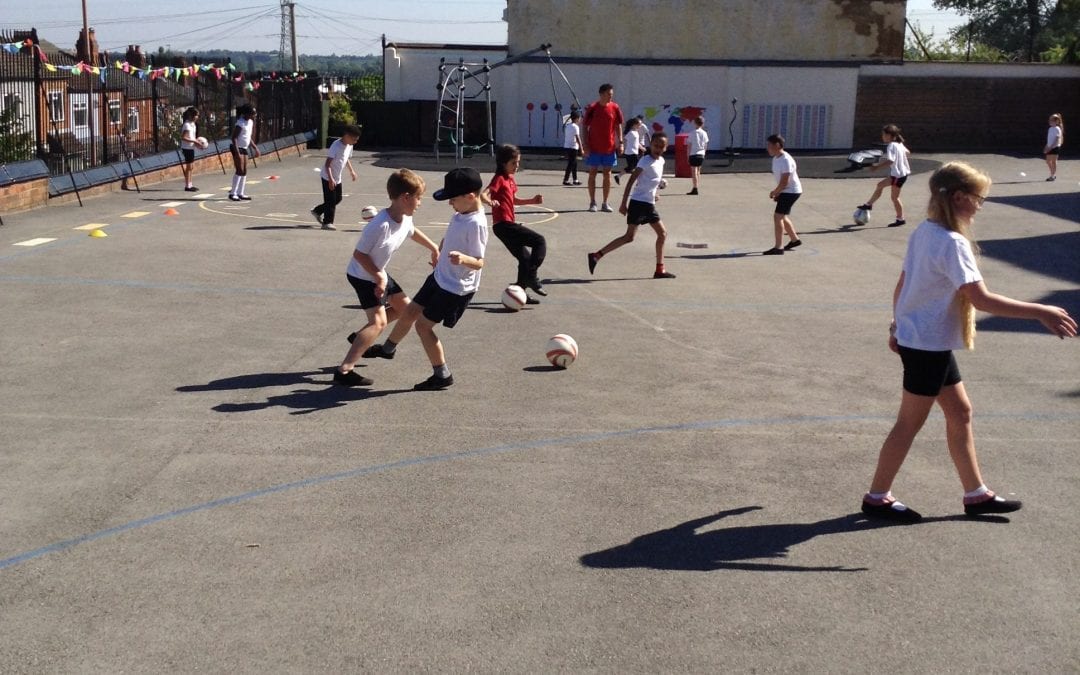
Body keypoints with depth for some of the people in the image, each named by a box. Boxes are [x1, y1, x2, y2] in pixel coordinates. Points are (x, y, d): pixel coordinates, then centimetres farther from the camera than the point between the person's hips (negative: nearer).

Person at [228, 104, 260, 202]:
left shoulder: (250, 122, 10)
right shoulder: (240, 123, -17)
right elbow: (234, 138, -20)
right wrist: (237, 152, -27)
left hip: (244, 148, 9)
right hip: (237, 148, -9)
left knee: (244, 171, 8)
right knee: (240, 170, -11)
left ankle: (240, 193, 12)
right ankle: (233, 193, -8)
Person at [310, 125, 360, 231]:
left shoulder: (349, 146, 2)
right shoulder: (336, 146, -24)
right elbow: (327, 164, -25)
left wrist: (351, 171, 21)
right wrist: (331, 179, -32)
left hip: (337, 178, 9)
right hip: (328, 178, -8)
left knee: (337, 199, 14)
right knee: (330, 200, -6)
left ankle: (317, 211, 30)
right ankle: (327, 222, 3)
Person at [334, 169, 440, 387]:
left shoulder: (406, 218, -7)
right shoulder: (381, 225, -34)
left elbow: (412, 232, 19)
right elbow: (359, 254, -27)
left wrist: (434, 248, 23)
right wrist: (379, 277, -24)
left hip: (378, 273, 10)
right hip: (362, 276, -10)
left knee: (403, 306, 21)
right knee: (378, 321, -20)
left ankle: (359, 337, 29)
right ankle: (344, 371, -23)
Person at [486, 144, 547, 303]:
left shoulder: (511, 179, 17)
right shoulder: (499, 179, -10)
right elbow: (484, 195, -22)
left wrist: (532, 200, 19)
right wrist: (491, 201, -43)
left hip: (508, 225, 10)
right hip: (504, 224, -10)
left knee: (526, 257, 14)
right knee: (540, 241, -14)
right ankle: (531, 277, -14)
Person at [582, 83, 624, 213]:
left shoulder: (615, 108, 0)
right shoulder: (592, 108, -6)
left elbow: (618, 126, 7)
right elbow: (585, 127, -2)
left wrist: (620, 142, -1)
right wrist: (585, 145, -9)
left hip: (609, 148, 2)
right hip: (593, 148, -2)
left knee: (607, 174, 5)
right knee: (592, 174, 3)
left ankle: (605, 203, 11)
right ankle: (592, 203, 11)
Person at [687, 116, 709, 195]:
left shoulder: (692, 133, -10)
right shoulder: (704, 133, 4)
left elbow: (690, 145, -8)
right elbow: (706, 146, 8)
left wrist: (688, 155, -2)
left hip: (693, 154, -5)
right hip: (701, 154, 5)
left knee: (694, 172, -5)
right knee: (698, 171, 16)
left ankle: (695, 189, -10)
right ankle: (695, 187, 22)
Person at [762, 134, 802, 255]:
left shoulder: (786, 160, -23)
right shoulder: (776, 158, 7)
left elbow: (784, 182, -25)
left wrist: (775, 192, -12)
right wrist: (776, 192, 4)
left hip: (791, 191, -10)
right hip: (785, 191, 10)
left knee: (777, 216, -15)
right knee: (782, 217, 22)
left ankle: (777, 248, -14)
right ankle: (794, 239, 40)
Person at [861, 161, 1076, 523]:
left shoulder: (924, 232, 4)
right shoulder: (953, 243, -23)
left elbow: (902, 284, 12)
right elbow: (981, 299, -29)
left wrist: (897, 324, 24)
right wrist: (1040, 312, -26)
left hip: (915, 336, 10)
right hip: (928, 346, -10)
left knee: (959, 412, 16)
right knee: (910, 423, 2)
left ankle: (976, 494, 26)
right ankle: (877, 497, 14)